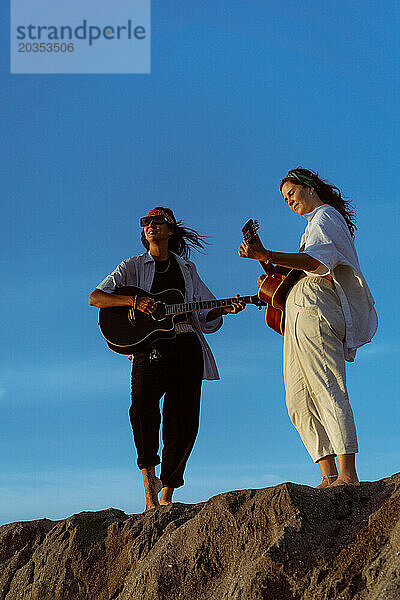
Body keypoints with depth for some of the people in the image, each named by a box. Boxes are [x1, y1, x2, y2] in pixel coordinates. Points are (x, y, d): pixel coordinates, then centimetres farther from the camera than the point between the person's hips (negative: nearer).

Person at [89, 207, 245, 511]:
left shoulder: (187, 268, 20)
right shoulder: (133, 266, 12)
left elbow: (205, 313, 19)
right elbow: (95, 297, 1)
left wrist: (226, 309, -2)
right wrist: (134, 301, -13)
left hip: (187, 346, 3)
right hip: (149, 346, -3)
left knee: (184, 421, -4)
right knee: (143, 401, -30)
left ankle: (166, 493, 6)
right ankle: (149, 476, -23)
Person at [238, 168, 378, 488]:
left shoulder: (326, 216, 1)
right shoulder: (317, 222, 32)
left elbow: (314, 261, -19)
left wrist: (266, 256, -30)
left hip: (314, 309, -10)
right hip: (301, 317, 10)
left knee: (327, 391, -18)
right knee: (299, 402, 2)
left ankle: (347, 473, -24)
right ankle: (330, 477, -3)